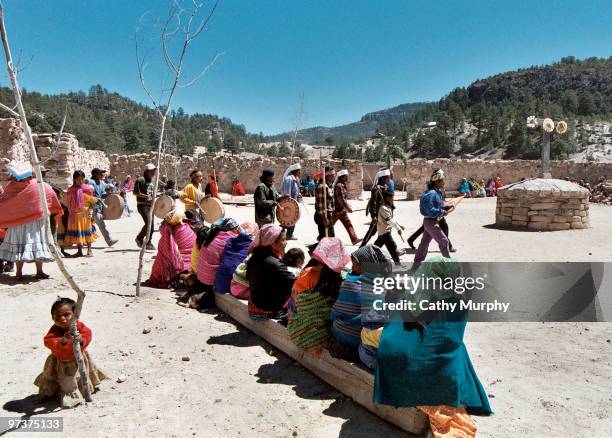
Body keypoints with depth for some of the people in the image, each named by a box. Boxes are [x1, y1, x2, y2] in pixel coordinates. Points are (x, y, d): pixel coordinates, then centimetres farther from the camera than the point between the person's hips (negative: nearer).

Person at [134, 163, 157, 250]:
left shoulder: (152, 181, 16)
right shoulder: (140, 180, -7)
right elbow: (135, 192, -13)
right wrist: (145, 196, -24)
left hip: (150, 205, 8)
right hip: (142, 205, -8)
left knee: (151, 225, 6)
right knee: (148, 223, -17)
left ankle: (148, 243, 15)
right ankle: (139, 238, 3)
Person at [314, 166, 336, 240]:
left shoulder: (330, 186, 12)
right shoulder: (322, 187, -18)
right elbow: (320, 204, -22)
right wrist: (324, 218, -22)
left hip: (329, 215, 10)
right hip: (323, 216, -10)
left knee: (331, 237, 15)